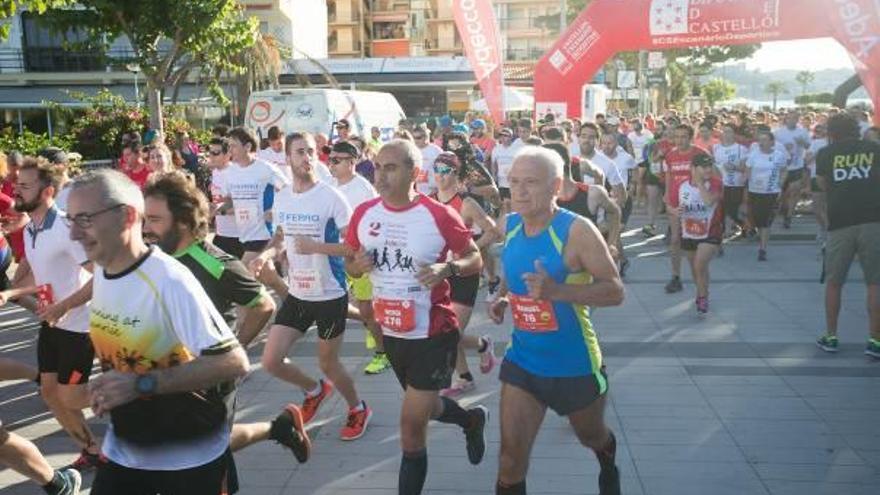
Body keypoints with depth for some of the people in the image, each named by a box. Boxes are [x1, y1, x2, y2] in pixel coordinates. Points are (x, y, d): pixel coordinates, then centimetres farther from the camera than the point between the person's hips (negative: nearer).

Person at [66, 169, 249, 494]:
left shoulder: (169, 280, -25)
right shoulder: (101, 272, -2)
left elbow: (234, 362, -29)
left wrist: (141, 384, -32)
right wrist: (105, 389, 2)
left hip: (190, 456, -6)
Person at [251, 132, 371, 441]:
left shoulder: (331, 198, -16)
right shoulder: (281, 198, 2)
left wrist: (316, 246, -28)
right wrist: (266, 254, -4)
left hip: (330, 296, -5)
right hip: (296, 294, 5)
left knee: (328, 363, 8)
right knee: (271, 361, 2)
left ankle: (359, 410, 37)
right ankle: (315, 390, 32)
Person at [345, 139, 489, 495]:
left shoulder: (439, 215, -17)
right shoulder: (364, 214, -3)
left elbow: (476, 259, -7)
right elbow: (350, 264, 9)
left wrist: (448, 269, -27)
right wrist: (357, 265, -14)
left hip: (433, 334, -6)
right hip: (391, 332, 6)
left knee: (412, 425, -3)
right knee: (423, 409, 27)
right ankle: (472, 419, 57)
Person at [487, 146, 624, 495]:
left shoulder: (577, 231, -22)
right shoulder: (507, 227, -4)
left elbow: (615, 291, -23)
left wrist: (556, 290, -37)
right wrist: (503, 297, -4)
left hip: (575, 364, -3)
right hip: (522, 361, 3)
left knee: (591, 436, 25)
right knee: (511, 457, -2)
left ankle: (609, 467, 61)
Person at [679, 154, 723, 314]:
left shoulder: (715, 183, -13)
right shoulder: (683, 187, -3)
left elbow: (709, 201, -34)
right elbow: (679, 208, 12)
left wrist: (700, 183, -23)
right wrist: (678, 211, -13)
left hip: (710, 234, -4)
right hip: (689, 234, 4)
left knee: (700, 265, -21)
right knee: (694, 268, 18)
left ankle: (703, 298, 0)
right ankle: (701, 293, 45)